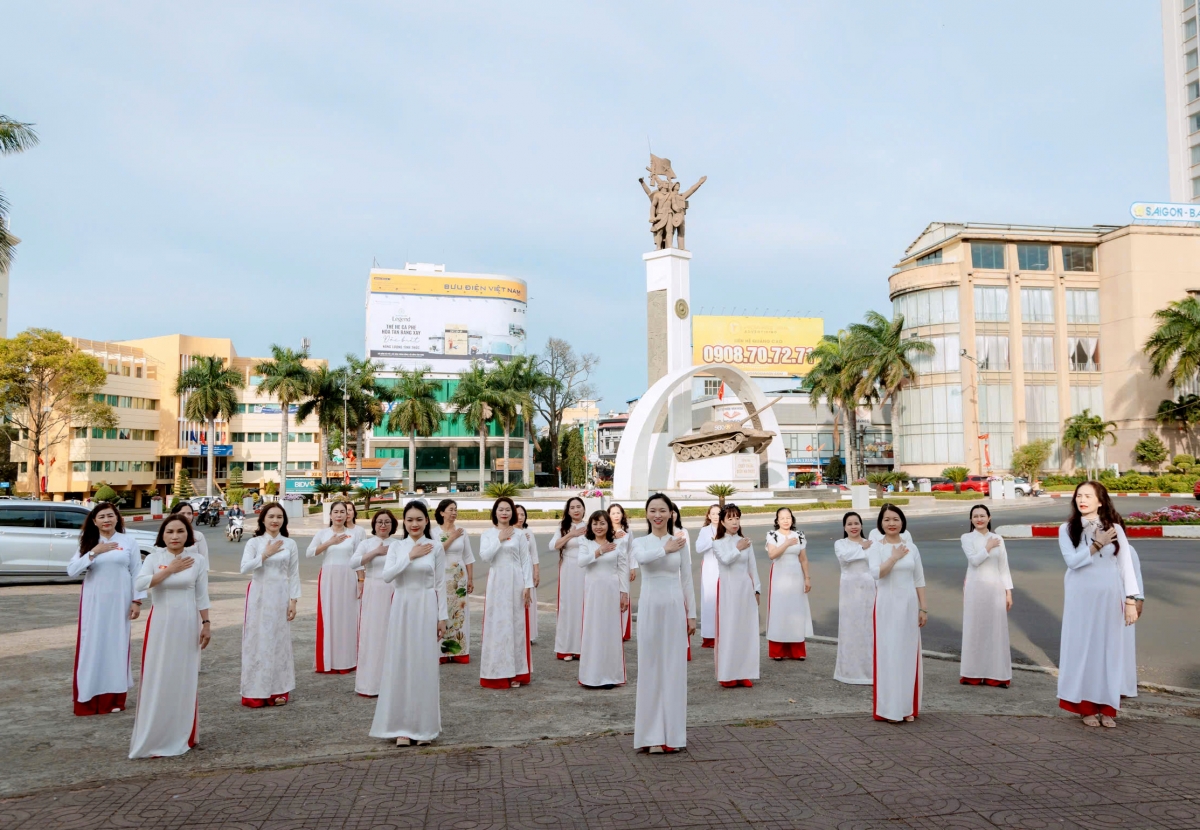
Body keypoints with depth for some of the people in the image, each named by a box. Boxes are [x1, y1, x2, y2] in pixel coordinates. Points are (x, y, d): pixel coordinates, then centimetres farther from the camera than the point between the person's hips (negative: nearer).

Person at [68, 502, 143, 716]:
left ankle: (113, 697, 12)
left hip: (119, 602, -1)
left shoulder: (129, 542, 0)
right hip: (93, 602, 1)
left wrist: (137, 600, -4)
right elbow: (71, 570, -7)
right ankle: (89, 699, 7)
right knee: (92, 646, 0)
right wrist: (94, 552, -18)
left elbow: (137, 573, 0)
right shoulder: (88, 543, 5)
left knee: (116, 645, 4)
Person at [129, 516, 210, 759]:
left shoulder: (197, 560, 1)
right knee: (158, 679, 0)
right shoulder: (153, 558, -1)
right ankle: (154, 738, 10)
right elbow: (139, 584, -18)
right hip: (160, 624, 0)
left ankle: (183, 735, 19)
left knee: (185, 678, 6)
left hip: (187, 625, 1)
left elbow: (202, 596, 4)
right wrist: (170, 570, -17)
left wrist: (206, 624, 1)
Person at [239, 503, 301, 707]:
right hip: (259, 596, -1)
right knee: (258, 641, 0)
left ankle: (278, 690, 13)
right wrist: (265, 554, -17)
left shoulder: (290, 544, 4)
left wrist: (293, 600, -2)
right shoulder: (254, 542, 0)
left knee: (279, 641, 5)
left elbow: (294, 575, 4)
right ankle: (256, 691, 7)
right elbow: (244, 568, -13)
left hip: (280, 597, 1)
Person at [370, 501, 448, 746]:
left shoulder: (436, 547, 1)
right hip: (402, 608, 1)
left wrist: (442, 617, -1)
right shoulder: (396, 546, 5)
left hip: (427, 608, -1)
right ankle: (402, 727, 11)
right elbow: (387, 575, -10)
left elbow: (441, 584, 1)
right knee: (400, 664, 2)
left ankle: (424, 726, 14)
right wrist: (410, 556, -14)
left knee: (425, 665, 2)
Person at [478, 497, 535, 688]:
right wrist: (499, 539, -11)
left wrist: (527, 586, -4)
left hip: (516, 583, 0)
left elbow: (526, 561, 2)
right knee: (496, 625, 0)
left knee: (516, 625, 3)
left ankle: (516, 672, 11)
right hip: (497, 583, 0)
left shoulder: (519, 534, 5)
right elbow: (484, 556, -10)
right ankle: (497, 673, 8)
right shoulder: (488, 534, 5)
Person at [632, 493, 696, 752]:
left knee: (674, 668, 4)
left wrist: (691, 614, 5)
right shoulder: (639, 542, 3)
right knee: (650, 668, 2)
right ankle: (652, 733, 10)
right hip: (649, 607, 0)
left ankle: (672, 732, 15)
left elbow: (687, 581, 7)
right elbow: (642, 558, -23)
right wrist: (666, 549, -12)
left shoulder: (680, 543, 5)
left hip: (675, 608, 1)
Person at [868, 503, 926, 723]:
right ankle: (889, 707, 6)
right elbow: (877, 572, -21)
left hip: (909, 605, 3)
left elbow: (919, 581, 8)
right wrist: (895, 556, -14)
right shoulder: (876, 548, -3)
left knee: (909, 654, 7)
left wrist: (923, 608, 3)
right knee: (888, 653, -2)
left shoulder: (912, 548, 7)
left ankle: (908, 707, 17)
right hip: (887, 606, -3)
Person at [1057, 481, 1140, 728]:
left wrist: (1131, 600, -5)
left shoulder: (1115, 529, 0)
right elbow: (1072, 561, -12)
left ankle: (1107, 707, 13)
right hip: (1081, 597, -1)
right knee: (1083, 648, 2)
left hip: (1109, 597, 1)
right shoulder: (1067, 529, -1)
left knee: (1109, 649, 5)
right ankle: (1087, 707, 9)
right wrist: (1097, 545, -16)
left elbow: (1126, 565, -1)